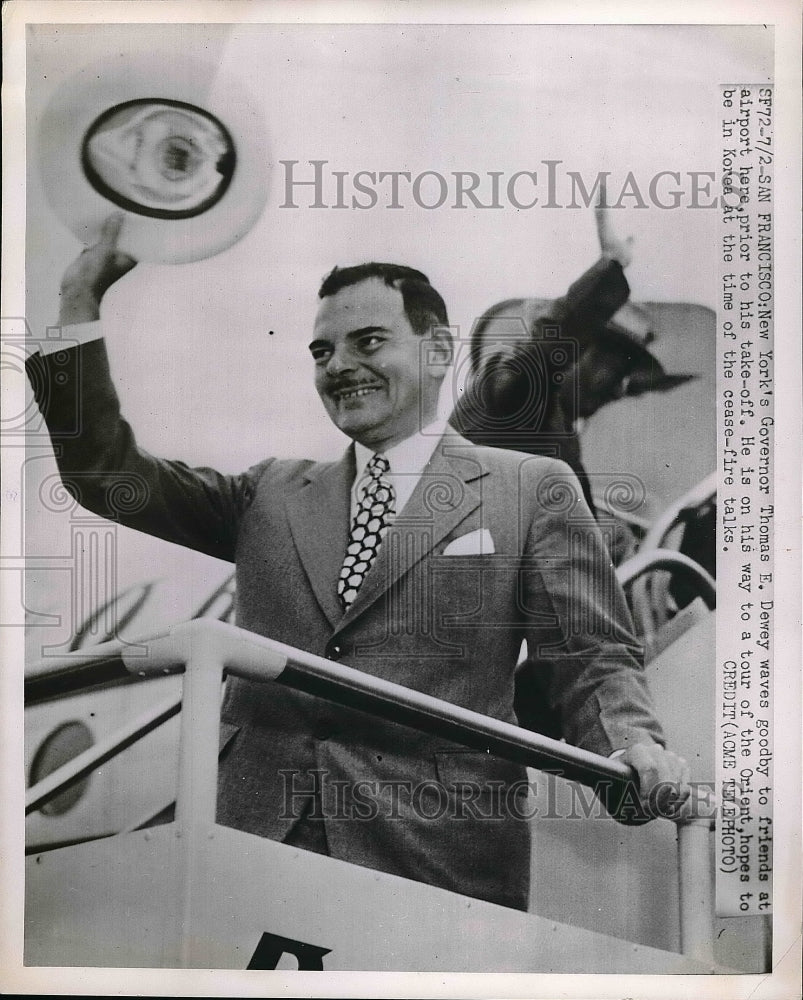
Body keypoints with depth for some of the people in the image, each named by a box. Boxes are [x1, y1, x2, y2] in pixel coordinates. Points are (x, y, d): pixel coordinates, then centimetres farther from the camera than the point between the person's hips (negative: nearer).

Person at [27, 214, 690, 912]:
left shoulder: (532, 489, 5)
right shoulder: (273, 494, 15)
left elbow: (588, 659, 1)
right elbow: (110, 472, 11)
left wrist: (634, 747, -19)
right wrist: (81, 301, 7)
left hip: (437, 857, -2)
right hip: (258, 844, 3)